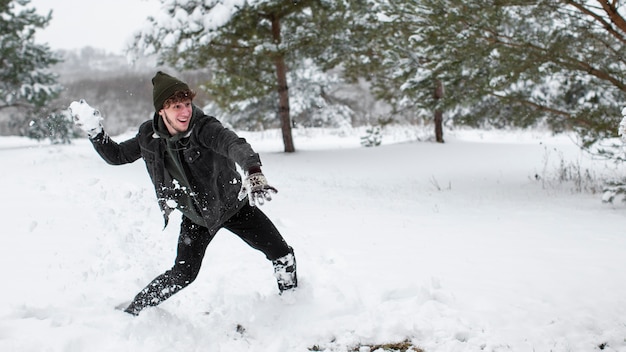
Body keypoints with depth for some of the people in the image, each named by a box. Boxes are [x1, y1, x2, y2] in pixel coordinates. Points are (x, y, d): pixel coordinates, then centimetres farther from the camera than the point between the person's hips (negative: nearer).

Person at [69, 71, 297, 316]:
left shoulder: (204, 127, -28)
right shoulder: (149, 137, -14)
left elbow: (234, 145, -50)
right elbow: (116, 155, 4)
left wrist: (253, 172, -71)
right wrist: (94, 132, -13)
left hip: (233, 204, -1)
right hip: (196, 216, 1)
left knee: (282, 254, -1)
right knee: (183, 274, -8)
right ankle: (133, 311, 13)